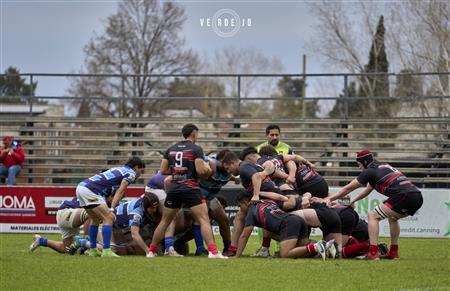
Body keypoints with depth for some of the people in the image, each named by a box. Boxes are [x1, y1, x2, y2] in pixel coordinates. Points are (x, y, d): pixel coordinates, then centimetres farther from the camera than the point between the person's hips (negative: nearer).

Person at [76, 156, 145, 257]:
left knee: (96, 220, 22)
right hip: (90, 191, -9)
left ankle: (93, 250, 24)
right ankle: (106, 251, -15)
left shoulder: (119, 169, 27)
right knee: (108, 219, -8)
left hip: (81, 186, 9)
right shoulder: (131, 173, 2)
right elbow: (119, 192, -9)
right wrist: (111, 210, -16)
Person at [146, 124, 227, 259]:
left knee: (165, 221, 18)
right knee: (204, 220, -7)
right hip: (190, 189, -5)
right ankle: (213, 251, -19)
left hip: (174, 189, 5)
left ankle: (151, 251, 22)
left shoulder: (171, 149, 10)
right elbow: (200, 170, -14)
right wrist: (208, 169, 6)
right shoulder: (196, 149, -5)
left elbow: (163, 170, 9)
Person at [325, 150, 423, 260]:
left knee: (373, 216, 0)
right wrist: (352, 201, 47)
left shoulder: (370, 171, 6)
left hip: (404, 196, -9)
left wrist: (330, 199, 23)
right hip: (418, 198, 9)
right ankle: (393, 252, 27)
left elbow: (349, 188, 13)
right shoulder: (385, 167, 30)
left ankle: (373, 253, -10)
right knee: (392, 217, 32)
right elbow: (368, 189, 42)